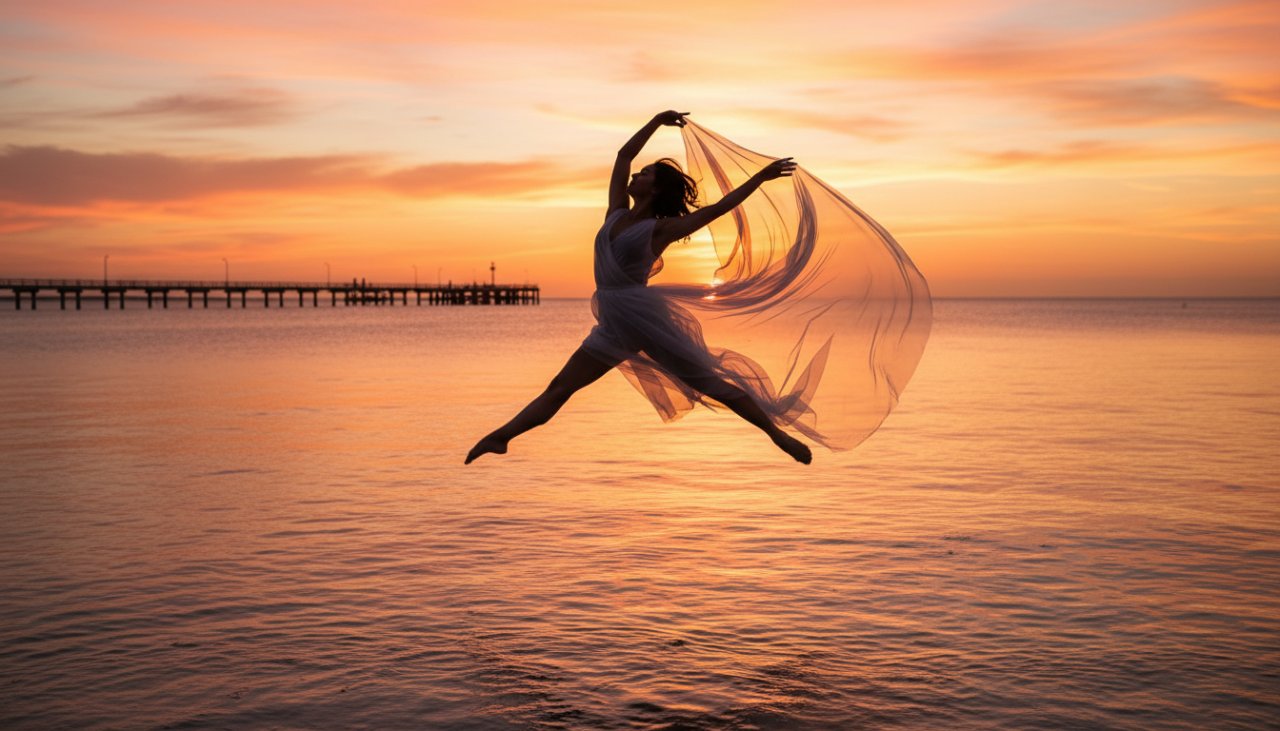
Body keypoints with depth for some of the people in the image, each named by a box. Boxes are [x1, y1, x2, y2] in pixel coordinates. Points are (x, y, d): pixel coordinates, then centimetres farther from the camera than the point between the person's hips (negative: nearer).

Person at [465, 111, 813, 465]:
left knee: (711, 382, 0)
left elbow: (718, 208, -4)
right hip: (614, 326, 6)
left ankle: (776, 433, 9)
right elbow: (624, 155, 19)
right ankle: (500, 436, 0)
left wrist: (761, 177, -4)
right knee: (558, 388, 2)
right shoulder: (617, 212, 11)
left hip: (647, 317, -6)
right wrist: (658, 121, 25)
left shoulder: (660, 229, -5)